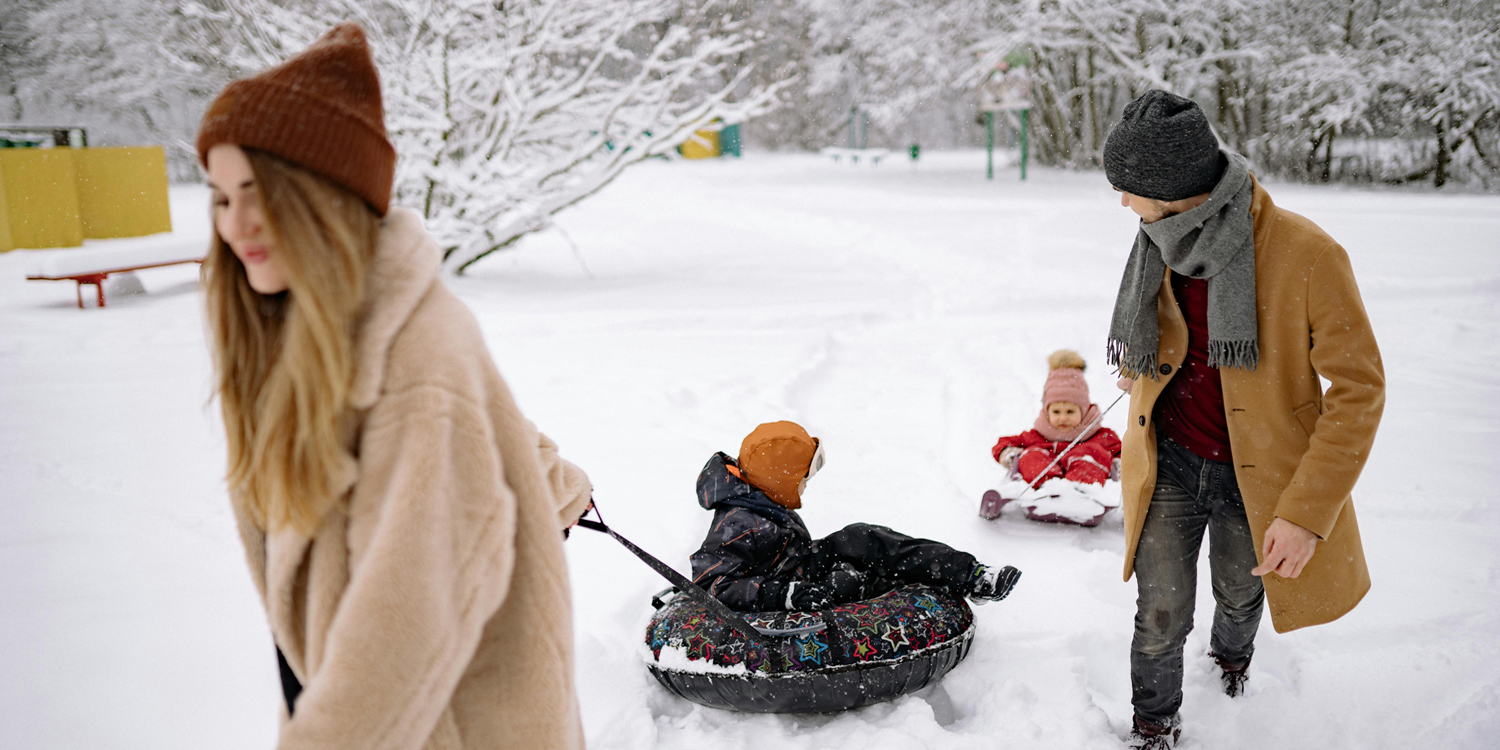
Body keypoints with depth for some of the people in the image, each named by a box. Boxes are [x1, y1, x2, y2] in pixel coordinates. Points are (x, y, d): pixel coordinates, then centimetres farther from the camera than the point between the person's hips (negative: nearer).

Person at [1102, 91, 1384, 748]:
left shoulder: (1307, 255, -25)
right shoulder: (1163, 245, -8)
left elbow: (1358, 388, -19)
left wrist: (1308, 512, -23)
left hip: (1258, 474, -2)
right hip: (1168, 463, 2)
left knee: (1240, 595, 23)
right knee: (1161, 615, 4)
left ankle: (1232, 656, 58)